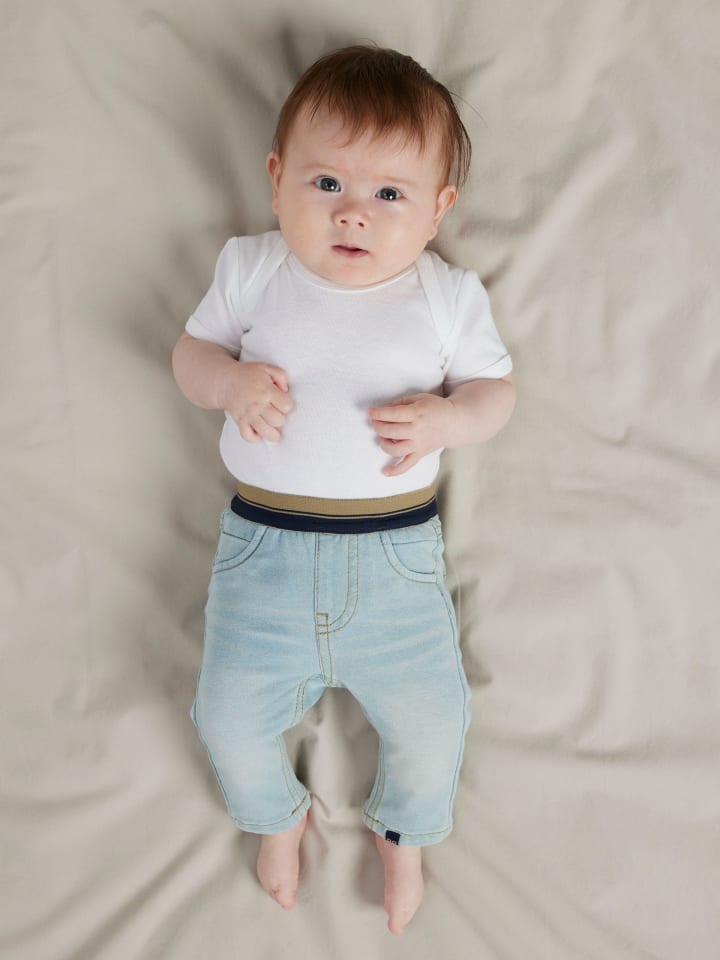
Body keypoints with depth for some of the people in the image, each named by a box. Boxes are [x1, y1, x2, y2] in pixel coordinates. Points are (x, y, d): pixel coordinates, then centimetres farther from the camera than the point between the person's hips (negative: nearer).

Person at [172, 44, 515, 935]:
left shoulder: (448, 296, 0)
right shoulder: (250, 269, 2)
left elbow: (495, 386, 6)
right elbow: (190, 351, 9)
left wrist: (447, 418, -16)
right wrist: (230, 382, -14)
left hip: (395, 554, 0)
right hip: (263, 545, 1)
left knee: (431, 719, 1)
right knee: (230, 713, 1)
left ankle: (403, 828, 37)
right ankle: (275, 812, 38)